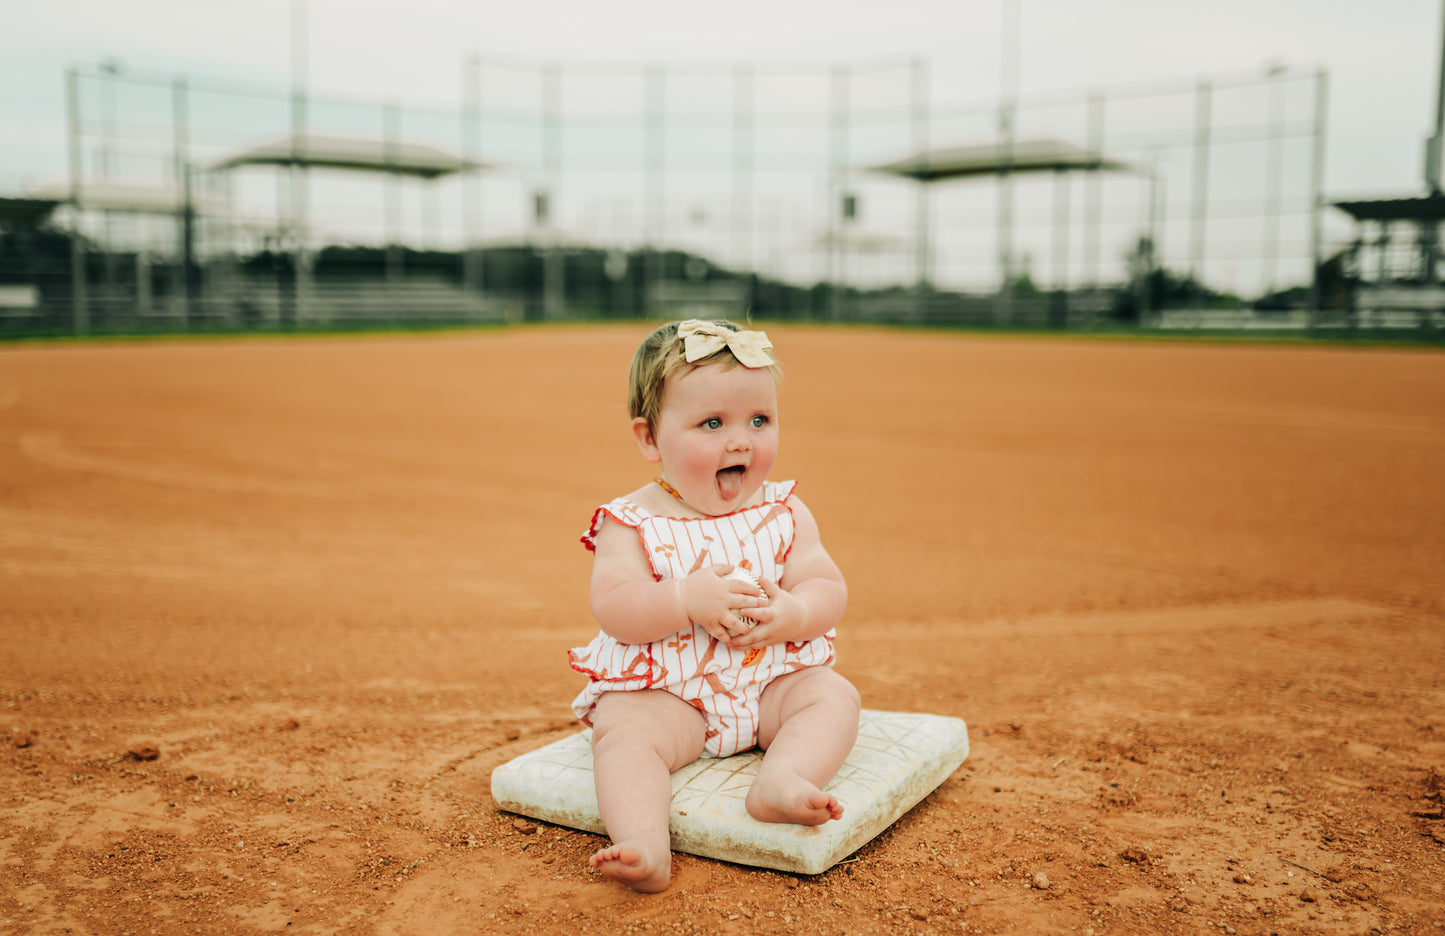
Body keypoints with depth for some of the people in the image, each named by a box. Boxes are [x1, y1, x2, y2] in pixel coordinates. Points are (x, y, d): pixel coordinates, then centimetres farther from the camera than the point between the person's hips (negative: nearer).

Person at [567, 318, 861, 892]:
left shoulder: (784, 514, 2)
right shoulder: (632, 523, -7)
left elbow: (829, 591, -2)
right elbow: (611, 608, -17)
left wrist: (789, 614, -25)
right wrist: (688, 600, -30)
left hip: (772, 681, 3)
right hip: (665, 693, -3)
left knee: (834, 695, -18)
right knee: (625, 732, -28)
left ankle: (781, 780, -36)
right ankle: (644, 845, -43)